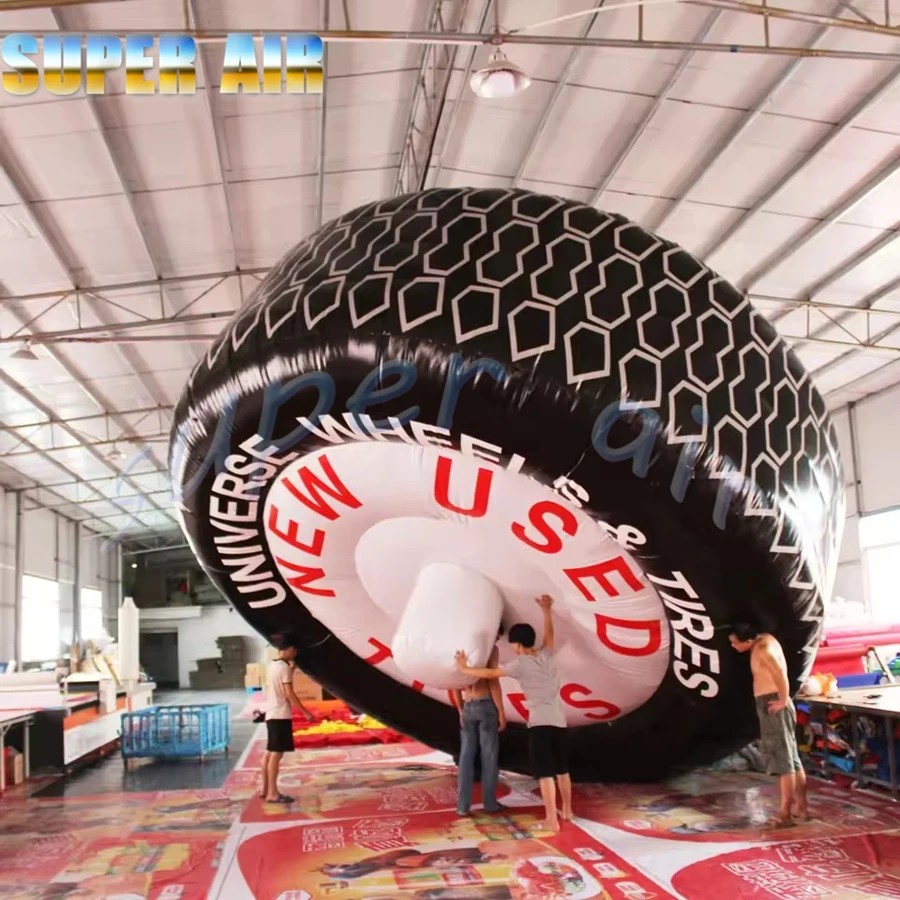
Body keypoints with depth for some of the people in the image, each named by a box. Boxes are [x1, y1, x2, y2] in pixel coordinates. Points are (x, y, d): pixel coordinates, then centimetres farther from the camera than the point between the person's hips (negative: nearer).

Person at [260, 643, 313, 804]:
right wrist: (305, 712, -14)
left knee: (269, 753, 13)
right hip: (281, 715, -9)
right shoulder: (284, 667, -15)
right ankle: (272, 793, -6)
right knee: (276, 754, -7)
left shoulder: (272, 665, 12)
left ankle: (265, 789, 19)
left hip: (271, 714, 9)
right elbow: (289, 694, -19)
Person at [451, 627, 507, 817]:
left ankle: (463, 805, 3)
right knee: (489, 756, 4)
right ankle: (489, 802, 10)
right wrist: (502, 712, -9)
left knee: (466, 756, 5)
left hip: (468, 708, 5)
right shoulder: (491, 649, -5)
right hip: (486, 705, -5)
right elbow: (493, 682, -13)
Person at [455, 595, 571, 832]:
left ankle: (551, 820, -8)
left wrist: (465, 669, 8)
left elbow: (490, 673, -3)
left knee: (545, 773, -5)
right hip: (559, 720, 6)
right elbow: (549, 633, 23)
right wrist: (547, 610, 29)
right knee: (562, 769, 19)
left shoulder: (520, 664, -8)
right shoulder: (548, 655, 6)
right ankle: (567, 811, 31)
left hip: (540, 722, -6)